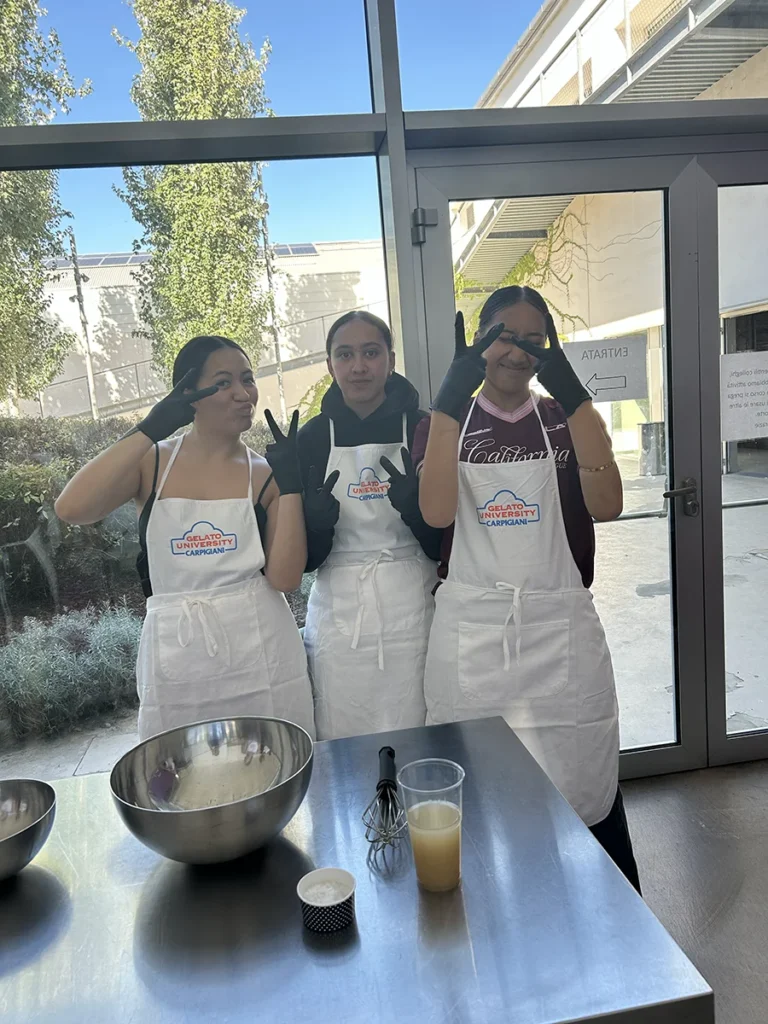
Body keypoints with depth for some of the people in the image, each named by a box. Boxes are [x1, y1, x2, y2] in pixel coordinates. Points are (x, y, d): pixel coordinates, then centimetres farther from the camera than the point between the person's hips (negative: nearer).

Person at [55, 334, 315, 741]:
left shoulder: (266, 474, -1)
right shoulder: (152, 463, 0)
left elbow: (284, 578, -9)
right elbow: (70, 508, -18)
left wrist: (290, 485, -15)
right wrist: (148, 430, -20)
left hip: (260, 656, 0)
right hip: (174, 661, 0)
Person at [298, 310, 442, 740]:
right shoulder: (313, 437, 1)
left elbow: (445, 543, -2)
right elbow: (306, 557, 3)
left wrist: (414, 505, -21)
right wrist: (317, 517, -18)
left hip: (413, 613, -1)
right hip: (339, 620, 1)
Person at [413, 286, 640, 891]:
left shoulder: (567, 421, 8)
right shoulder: (445, 424, 5)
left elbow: (606, 505, -11)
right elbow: (436, 514, -14)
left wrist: (574, 395, -15)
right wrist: (450, 399, -19)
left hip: (560, 630, 1)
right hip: (471, 634, 0)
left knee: (586, 792, 8)